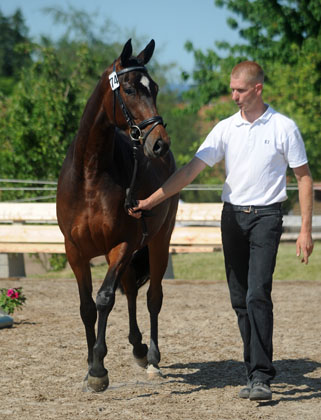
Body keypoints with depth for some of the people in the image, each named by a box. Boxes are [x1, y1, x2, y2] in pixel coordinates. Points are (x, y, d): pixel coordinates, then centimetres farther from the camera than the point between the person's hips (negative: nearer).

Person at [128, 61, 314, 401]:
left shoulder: (284, 127, -4)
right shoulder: (225, 129, 5)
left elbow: (304, 178, -1)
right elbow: (191, 170, 2)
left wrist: (306, 229, -7)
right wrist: (150, 202, -5)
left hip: (265, 216, -5)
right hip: (232, 216, 5)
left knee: (258, 296, -16)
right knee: (239, 299, 7)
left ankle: (261, 378, -17)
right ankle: (255, 368, 17)